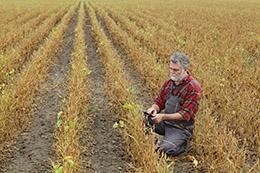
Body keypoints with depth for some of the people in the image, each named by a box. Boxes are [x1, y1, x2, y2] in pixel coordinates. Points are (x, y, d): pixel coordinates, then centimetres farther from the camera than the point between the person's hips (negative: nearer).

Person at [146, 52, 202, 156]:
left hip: (181, 127, -6)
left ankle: (182, 142, 7)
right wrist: (154, 108, -14)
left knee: (166, 149, -25)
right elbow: (159, 101, 11)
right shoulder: (170, 82, 4)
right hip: (164, 121, 6)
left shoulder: (193, 88, -17)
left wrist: (163, 116, -31)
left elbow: (186, 114, -21)